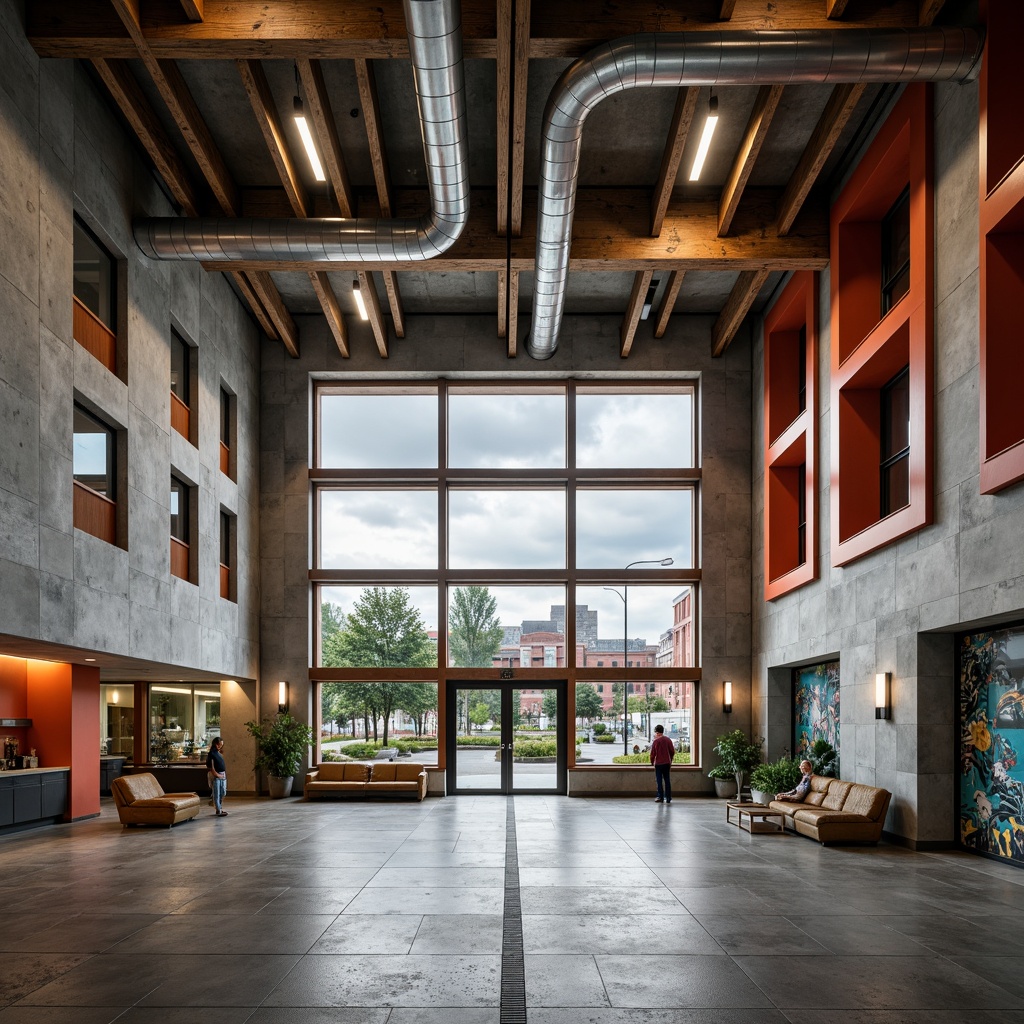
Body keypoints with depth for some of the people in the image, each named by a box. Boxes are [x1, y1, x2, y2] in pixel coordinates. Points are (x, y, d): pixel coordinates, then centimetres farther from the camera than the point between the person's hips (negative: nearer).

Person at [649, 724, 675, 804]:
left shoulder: (656, 741, -9)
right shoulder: (668, 740, 1)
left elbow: (652, 753, -8)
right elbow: (672, 751, 3)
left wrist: (652, 762, 8)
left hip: (658, 763, -3)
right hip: (667, 763, 3)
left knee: (659, 781, 3)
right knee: (667, 780, 8)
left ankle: (660, 797, 1)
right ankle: (668, 798, 7)